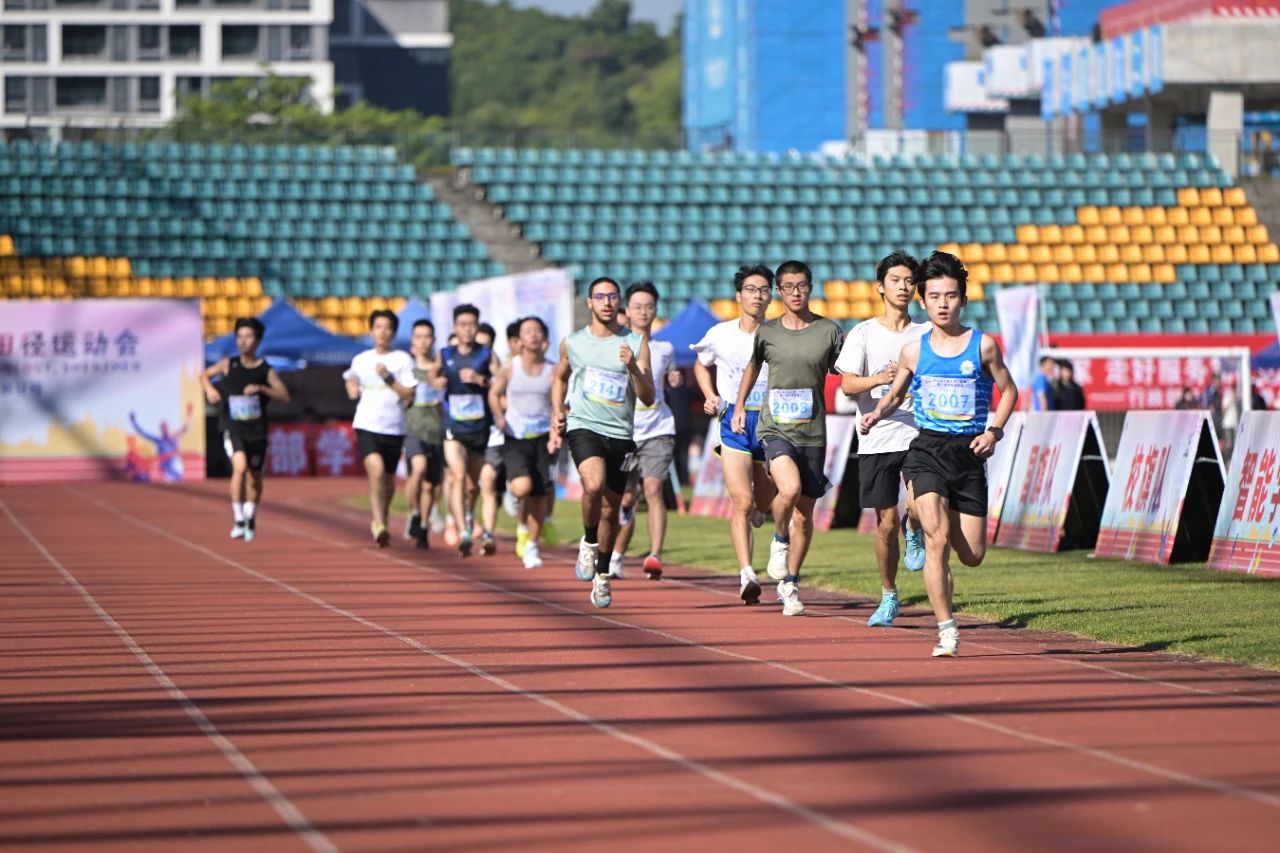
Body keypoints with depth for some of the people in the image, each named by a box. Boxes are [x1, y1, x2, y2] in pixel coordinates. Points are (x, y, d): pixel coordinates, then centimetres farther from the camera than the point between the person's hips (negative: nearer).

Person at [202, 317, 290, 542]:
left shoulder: (266, 371, -2)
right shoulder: (228, 365, 0)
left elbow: (284, 396, -7)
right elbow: (205, 375, 15)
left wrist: (261, 388, -21)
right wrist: (209, 389, -6)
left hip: (257, 431, 2)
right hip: (233, 429, -2)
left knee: (255, 477, 12)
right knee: (240, 467, -25)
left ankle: (250, 520, 36)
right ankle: (238, 520, -17)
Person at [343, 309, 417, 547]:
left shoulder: (403, 359, 1)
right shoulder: (360, 360, 8)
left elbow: (409, 394, -6)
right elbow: (351, 379, 29)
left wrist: (388, 378, -16)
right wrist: (352, 388, 7)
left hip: (394, 428, 1)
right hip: (367, 426, -1)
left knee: (388, 480, 13)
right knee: (376, 470, -23)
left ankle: (380, 522, 38)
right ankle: (379, 526, -29)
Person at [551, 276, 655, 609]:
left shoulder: (636, 344, 1)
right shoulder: (572, 343, 5)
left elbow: (648, 398, -3)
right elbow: (559, 378, 25)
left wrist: (633, 368, -19)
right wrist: (556, 416, 15)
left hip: (620, 434, 1)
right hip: (583, 428, -1)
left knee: (611, 509, 8)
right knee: (594, 484, -29)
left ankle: (602, 575, 26)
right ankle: (589, 543, -4)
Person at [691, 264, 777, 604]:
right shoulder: (720, 334, 2)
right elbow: (701, 365, 22)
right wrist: (711, 397, 7)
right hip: (734, 423, -1)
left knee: (763, 506, 8)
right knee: (742, 501, -15)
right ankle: (746, 574, -21)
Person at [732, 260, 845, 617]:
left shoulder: (829, 331, 2)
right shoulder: (767, 332, 4)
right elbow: (753, 366, 24)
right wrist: (739, 406, 20)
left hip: (813, 432, 1)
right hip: (775, 427, -1)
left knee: (804, 514, 6)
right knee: (790, 488, -28)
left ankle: (790, 584, 23)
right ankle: (779, 540, 2)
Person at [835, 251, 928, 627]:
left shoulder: (925, 334, 7)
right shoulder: (863, 333, 4)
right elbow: (847, 385, -6)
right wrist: (878, 379, -25)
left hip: (918, 436, 0)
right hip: (877, 439, 0)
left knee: (921, 507, -22)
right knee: (885, 524, 1)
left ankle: (914, 533, 15)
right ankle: (888, 597, 19)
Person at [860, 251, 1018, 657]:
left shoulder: (983, 345, 1)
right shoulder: (914, 351, 5)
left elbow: (1008, 391, 13)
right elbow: (895, 394, 19)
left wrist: (994, 430, -2)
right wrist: (877, 414, -3)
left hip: (969, 454, 1)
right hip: (926, 450, -1)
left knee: (972, 555, 1)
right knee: (937, 539, -19)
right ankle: (947, 631, -12)